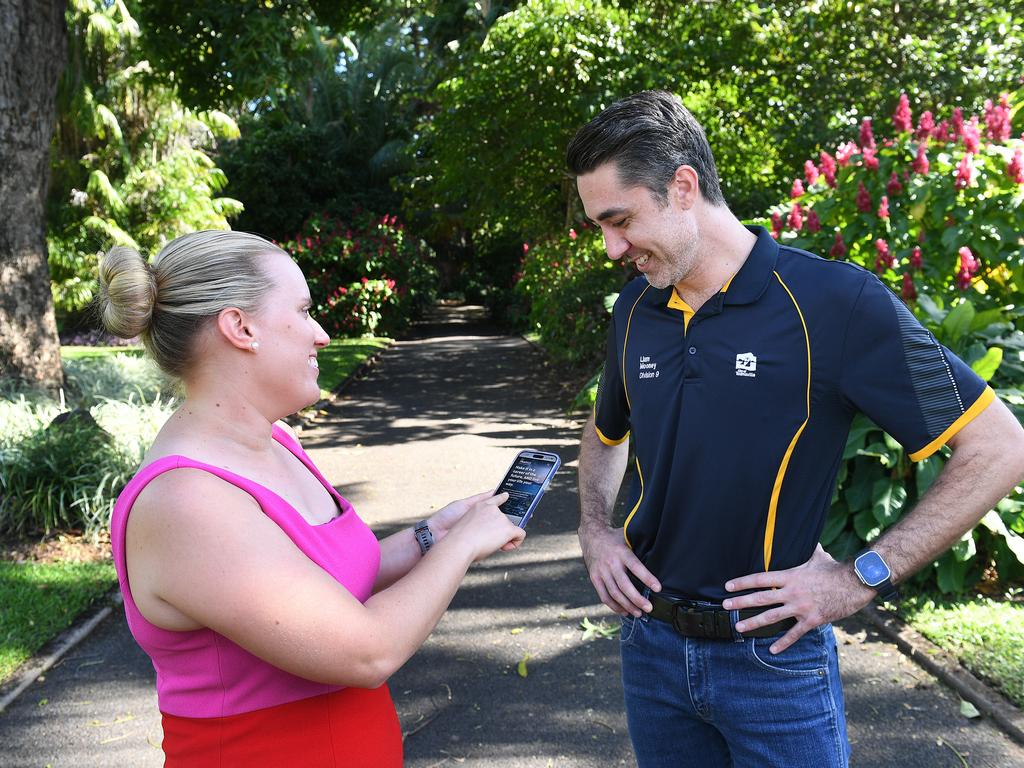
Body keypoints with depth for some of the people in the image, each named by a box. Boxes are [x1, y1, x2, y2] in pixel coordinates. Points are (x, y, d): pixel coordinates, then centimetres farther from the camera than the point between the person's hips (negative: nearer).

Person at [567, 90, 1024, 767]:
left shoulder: (836, 301, -17)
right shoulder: (635, 310, 1)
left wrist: (861, 578, -16)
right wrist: (596, 532, 4)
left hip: (774, 656, -5)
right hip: (652, 643, 5)